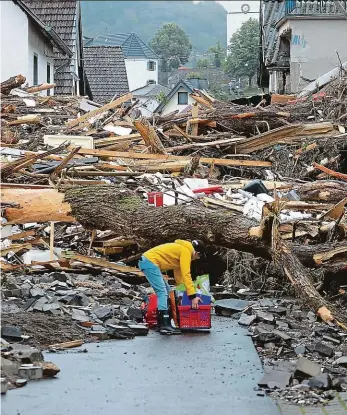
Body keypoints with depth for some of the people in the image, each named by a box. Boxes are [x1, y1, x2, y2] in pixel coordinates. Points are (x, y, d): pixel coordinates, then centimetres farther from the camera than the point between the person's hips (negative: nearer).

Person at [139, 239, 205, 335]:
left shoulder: (181, 249, 21)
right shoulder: (186, 251, -9)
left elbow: (178, 273, 27)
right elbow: (186, 274, -16)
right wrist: (193, 296, -18)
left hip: (147, 261, 11)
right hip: (150, 262, -11)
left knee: (166, 291, 15)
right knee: (163, 292, -16)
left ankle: (163, 323, 14)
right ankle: (165, 326, -24)